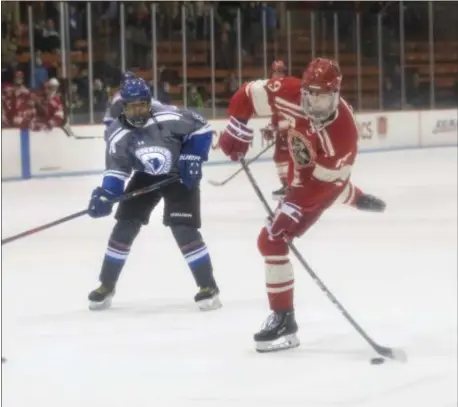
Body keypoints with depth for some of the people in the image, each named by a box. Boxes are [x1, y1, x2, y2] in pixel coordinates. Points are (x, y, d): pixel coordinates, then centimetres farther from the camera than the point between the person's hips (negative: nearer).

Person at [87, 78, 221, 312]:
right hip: (145, 178, 4)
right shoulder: (118, 134, -18)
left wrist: (192, 158, -19)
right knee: (124, 227, -2)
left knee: (184, 229, -16)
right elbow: (117, 169, -13)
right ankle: (106, 286, 12)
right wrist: (105, 196, -28)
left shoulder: (168, 119, -28)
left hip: (180, 176, -4)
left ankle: (208, 286, -6)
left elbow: (201, 128, -13)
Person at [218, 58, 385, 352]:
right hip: (303, 170, 7)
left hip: (324, 177, -6)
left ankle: (283, 320, -11)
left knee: (273, 239, -17)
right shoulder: (292, 94, -31)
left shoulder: (343, 132, -41)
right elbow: (248, 95, -17)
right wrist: (237, 131, -21)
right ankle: (357, 198, 77)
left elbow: (322, 182, -36)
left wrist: (293, 210, -41)